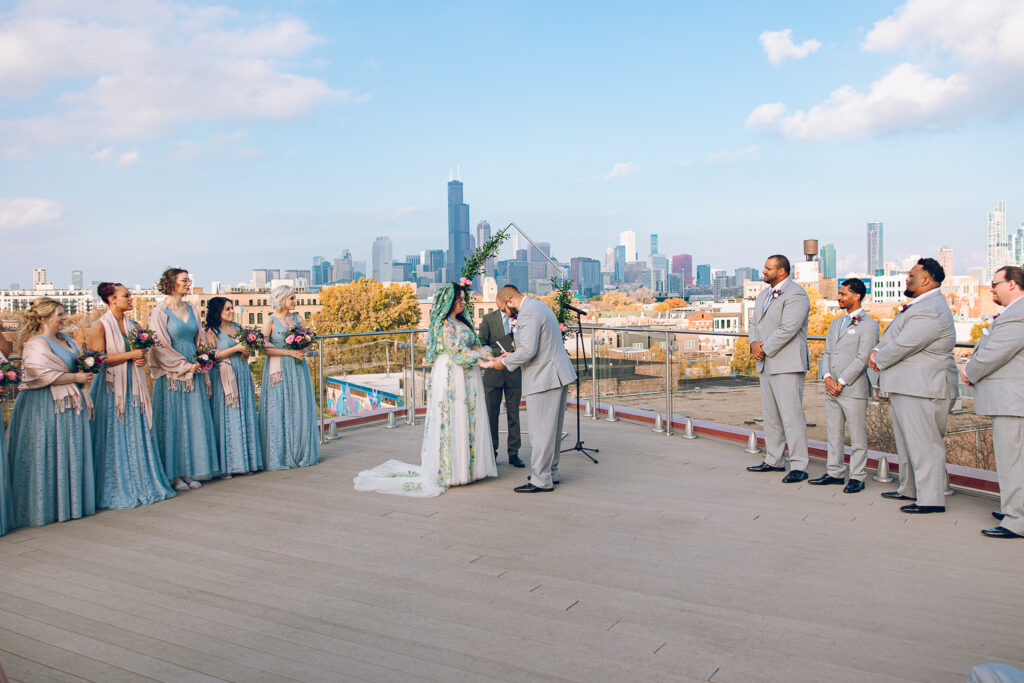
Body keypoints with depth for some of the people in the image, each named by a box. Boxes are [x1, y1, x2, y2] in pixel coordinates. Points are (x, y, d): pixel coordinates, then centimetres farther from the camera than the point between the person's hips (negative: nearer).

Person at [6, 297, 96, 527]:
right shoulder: (35, 345, -14)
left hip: (69, 404, 9)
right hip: (47, 407, -9)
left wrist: (87, 370, 6)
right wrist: (77, 377, -15)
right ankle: (51, 507, 7)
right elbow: (45, 375, -23)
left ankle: (71, 501, 21)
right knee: (51, 455, -2)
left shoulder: (65, 339, 14)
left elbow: (79, 362, 25)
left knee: (72, 454, 12)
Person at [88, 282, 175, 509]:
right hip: (112, 388, -6)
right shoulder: (100, 326, -5)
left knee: (138, 437, 7)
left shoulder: (133, 325, 14)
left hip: (134, 388, 6)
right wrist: (130, 355, -13)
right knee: (115, 441, -1)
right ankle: (117, 491, 8)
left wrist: (142, 358, 3)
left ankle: (143, 485, 15)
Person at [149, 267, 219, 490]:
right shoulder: (160, 311, -5)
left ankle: (191, 471, 13)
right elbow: (160, 347, -9)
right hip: (171, 375, -6)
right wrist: (185, 366, -12)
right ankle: (175, 474, 6)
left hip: (193, 372, 6)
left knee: (195, 421, 5)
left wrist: (200, 364, 4)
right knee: (173, 423, -1)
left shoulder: (192, 310, 12)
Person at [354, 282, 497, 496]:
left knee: (468, 420, 10)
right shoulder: (444, 324, -13)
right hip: (450, 376, -9)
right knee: (451, 421, -5)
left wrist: (487, 353, -4)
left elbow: (473, 344, 13)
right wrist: (480, 356, -9)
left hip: (466, 378, 9)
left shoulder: (462, 321, 15)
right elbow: (457, 352, -17)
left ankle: (466, 466, 17)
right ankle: (449, 471, 2)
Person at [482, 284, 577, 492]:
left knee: (541, 431, -4)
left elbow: (528, 351, -23)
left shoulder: (527, 314, -16)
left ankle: (541, 481, 1)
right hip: (558, 375, 11)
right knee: (551, 428, 16)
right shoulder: (538, 307, 18)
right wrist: (513, 355, 18)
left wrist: (505, 362, -8)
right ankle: (550, 472, 25)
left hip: (544, 379, -11)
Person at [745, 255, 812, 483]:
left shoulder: (796, 295, -11)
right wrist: (754, 344, -2)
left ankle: (799, 466, -2)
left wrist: (764, 349, -13)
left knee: (791, 415, -8)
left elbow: (788, 329, -19)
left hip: (787, 365, -9)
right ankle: (773, 461, 22)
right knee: (770, 415, 13)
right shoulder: (763, 295, 18)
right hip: (766, 365, 9)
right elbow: (754, 323, 18)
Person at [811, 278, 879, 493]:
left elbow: (863, 358, -12)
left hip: (853, 389, -7)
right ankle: (834, 473, 21)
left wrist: (841, 382, -13)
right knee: (834, 433, 12)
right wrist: (827, 377, -3)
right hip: (831, 389, 7)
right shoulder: (835, 324, 18)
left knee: (857, 436, 0)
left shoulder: (868, 324, -5)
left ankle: (857, 477, 9)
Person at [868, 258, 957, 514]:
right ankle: (909, 489, 31)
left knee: (924, 444, -5)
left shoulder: (930, 312, -21)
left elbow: (902, 345, -21)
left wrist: (879, 361, -4)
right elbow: (892, 335, 20)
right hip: (907, 387, 11)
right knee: (907, 441, 19)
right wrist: (877, 352, 2)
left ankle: (931, 499, 1)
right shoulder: (921, 305, 15)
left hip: (922, 389, -11)